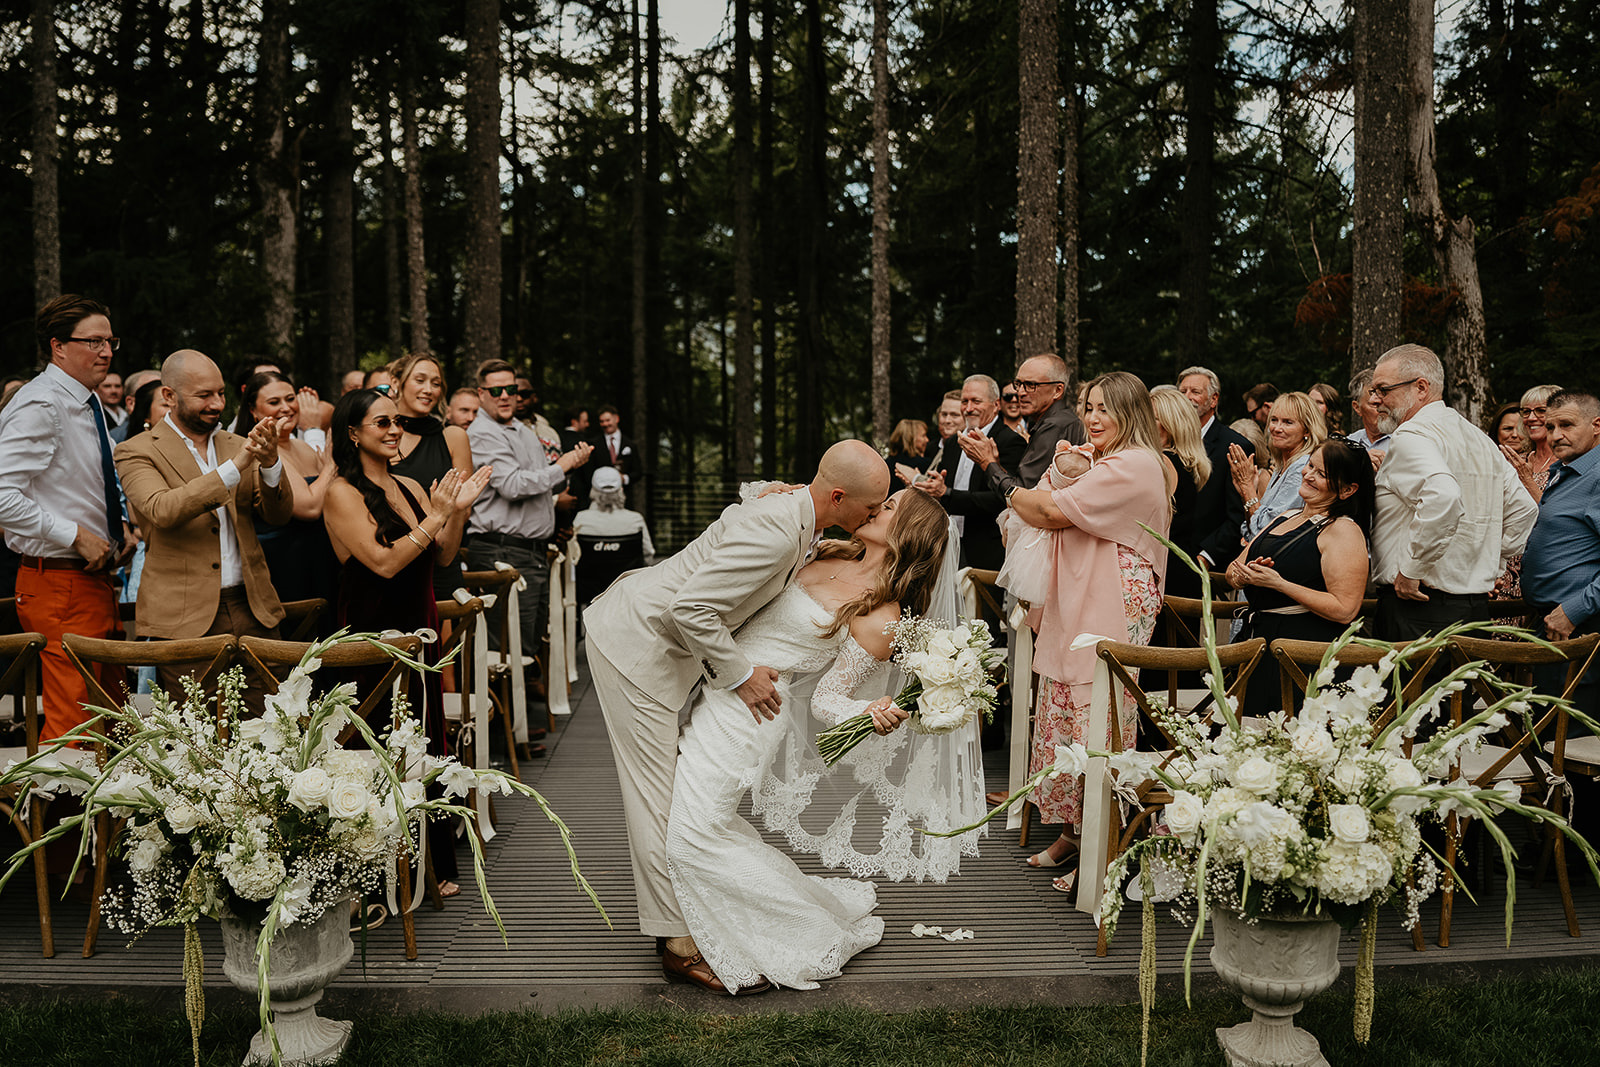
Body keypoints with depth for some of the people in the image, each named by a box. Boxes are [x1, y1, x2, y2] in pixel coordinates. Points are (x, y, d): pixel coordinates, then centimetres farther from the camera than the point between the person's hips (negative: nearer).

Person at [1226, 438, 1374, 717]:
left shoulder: (1344, 530, -10)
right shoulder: (1288, 517, 15)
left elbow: (1344, 610, -19)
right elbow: (1233, 569, 16)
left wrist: (1278, 583, -19)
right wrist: (1241, 575, -9)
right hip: (1257, 637, 8)